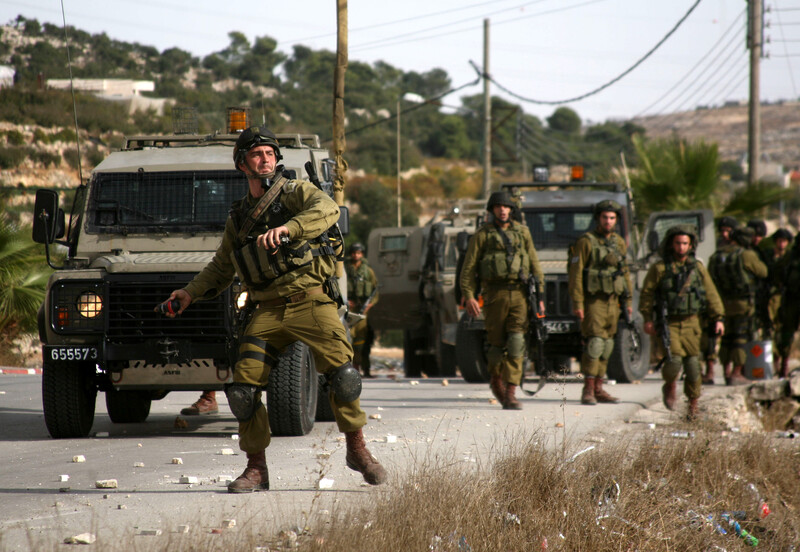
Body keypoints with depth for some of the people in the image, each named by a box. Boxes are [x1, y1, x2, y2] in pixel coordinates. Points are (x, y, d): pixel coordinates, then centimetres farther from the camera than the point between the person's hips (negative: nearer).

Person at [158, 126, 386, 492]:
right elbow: (221, 269, 31)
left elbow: (327, 209, -21)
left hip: (310, 301, -4)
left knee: (342, 372, -20)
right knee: (243, 387, -8)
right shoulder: (238, 218, 18)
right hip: (268, 311, 4)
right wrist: (190, 293, 18)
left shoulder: (295, 192, 3)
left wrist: (287, 228, -36)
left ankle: (357, 450, -2)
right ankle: (256, 469, 4)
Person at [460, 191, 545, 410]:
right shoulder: (482, 235, 3)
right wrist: (469, 296, -10)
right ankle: (496, 380, 31)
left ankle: (510, 394, -12)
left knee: (516, 342, -10)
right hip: (495, 294, -1)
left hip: (519, 293, 1)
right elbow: (468, 268, 1)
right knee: (498, 343, 3)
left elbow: (534, 264, 13)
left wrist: (540, 295, 8)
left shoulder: (522, 232, 11)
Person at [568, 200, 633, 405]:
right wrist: (577, 303, -16)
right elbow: (575, 274, -11)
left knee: (606, 345, 8)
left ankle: (598, 389, 14)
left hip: (612, 301, 6)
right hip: (593, 301, -6)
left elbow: (625, 272, 18)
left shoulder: (619, 243, 11)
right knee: (594, 343, -13)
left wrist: (628, 300, 12)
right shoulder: (586, 242, -8)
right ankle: (588, 390, -11)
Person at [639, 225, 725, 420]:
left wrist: (718, 318, 4)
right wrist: (648, 319, -6)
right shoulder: (659, 268, -1)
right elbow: (647, 294, 0)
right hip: (668, 323, -3)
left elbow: (711, 294, 10)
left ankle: (693, 404, 14)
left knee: (693, 364, 0)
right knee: (674, 359, -18)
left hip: (691, 323, 3)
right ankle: (670, 386, 14)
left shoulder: (697, 268, 8)